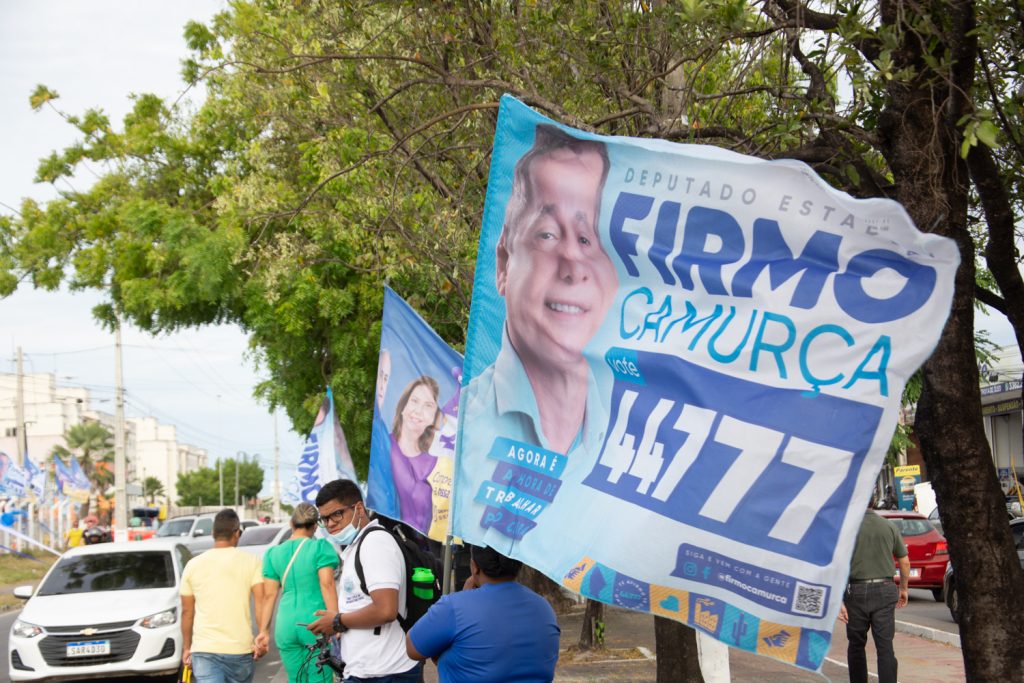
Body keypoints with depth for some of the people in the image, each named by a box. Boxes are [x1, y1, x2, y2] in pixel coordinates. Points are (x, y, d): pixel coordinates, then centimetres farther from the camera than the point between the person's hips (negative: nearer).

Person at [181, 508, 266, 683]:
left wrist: (186, 647, 18)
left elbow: (187, 611, 10)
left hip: (203, 650, 1)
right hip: (240, 649, 0)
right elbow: (261, 602, -10)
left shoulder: (193, 565, 6)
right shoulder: (251, 561, -1)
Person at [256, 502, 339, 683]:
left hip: (287, 626, 4)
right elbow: (327, 584, -12)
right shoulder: (320, 547, -3)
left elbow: (269, 595, 6)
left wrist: (264, 630, 10)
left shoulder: (273, 553, 8)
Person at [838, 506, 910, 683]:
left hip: (856, 591, -1)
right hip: (885, 590, 1)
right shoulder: (890, 526, 3)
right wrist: (903, 589, 25)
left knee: (856, 645, 15)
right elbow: (905, 562, 10)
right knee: (885, 648, 0)